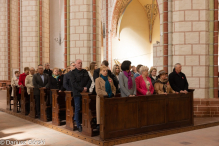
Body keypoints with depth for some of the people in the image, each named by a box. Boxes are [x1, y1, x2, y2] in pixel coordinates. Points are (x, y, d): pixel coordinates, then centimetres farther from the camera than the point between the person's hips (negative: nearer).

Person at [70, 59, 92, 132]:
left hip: (85, 92, 4)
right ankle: (78, 125, 4)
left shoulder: (85, 72, 15)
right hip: (77, 93, -4)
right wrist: (82, 89, -14)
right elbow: (74, 83, -10)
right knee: (77, 109, -2)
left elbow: (89, 80, 10)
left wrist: (86, 87, -7)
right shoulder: (73, 73, 0)